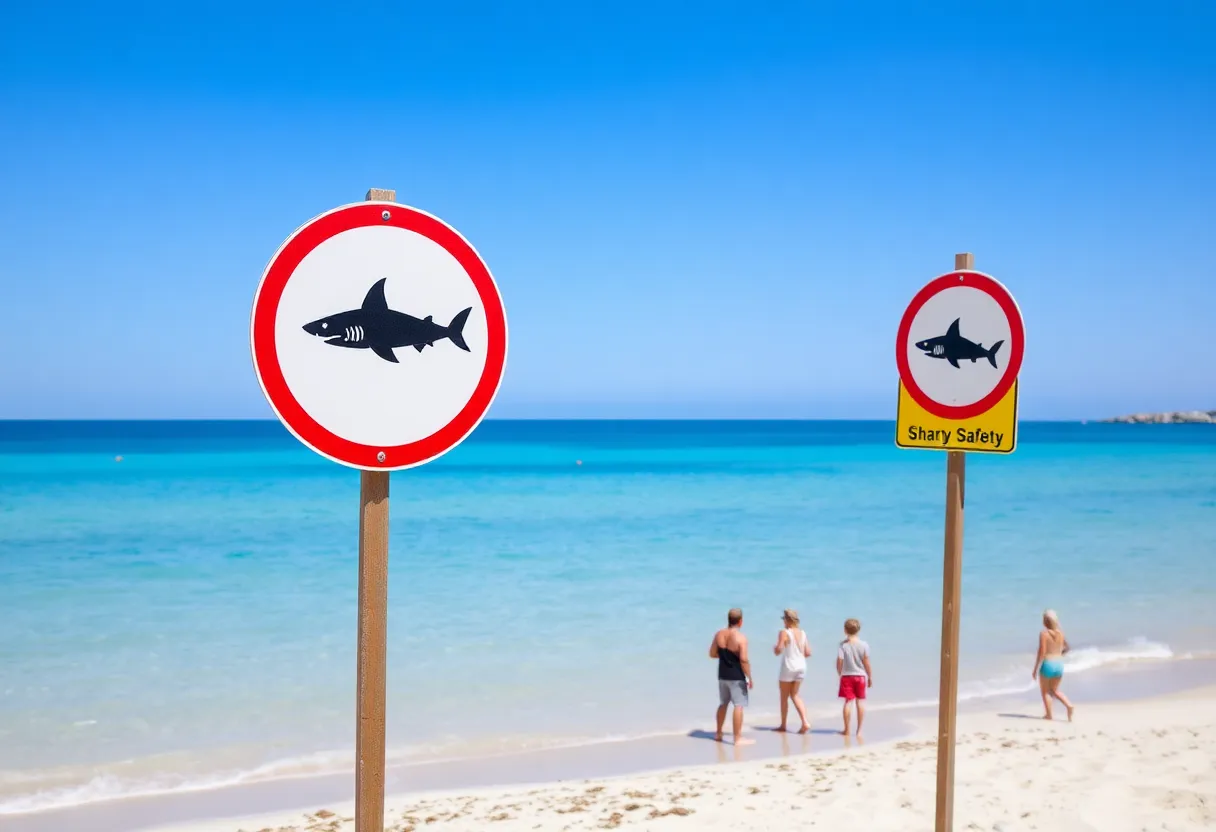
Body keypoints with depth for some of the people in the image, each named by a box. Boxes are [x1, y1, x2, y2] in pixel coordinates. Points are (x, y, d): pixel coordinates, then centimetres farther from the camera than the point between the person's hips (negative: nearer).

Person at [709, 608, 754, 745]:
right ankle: (738, 738, -3)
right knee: (739, 706, -3)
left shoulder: (719, 635, 1)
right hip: (737, 677, -7)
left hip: (723, 675, 7)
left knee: (723, 704, 21)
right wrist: (749, 678, -14)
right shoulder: (741, 638, -17)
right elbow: (744, 660, -21)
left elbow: (712, 654, 6)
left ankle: (718, 733, 31)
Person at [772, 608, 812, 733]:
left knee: (784, 697, 10)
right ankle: (805, 722, 2)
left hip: (788, 667, -5)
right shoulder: (802, 633, 5)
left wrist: (774, 649, 1)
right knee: (794, 695, 17)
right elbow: (808, 653, 5)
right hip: (801, 666, 6)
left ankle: (783, 725, 18)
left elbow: (778, 650, -21)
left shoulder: (784, 633, -12)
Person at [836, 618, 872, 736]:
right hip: (860, 676, 0)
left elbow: (839, 663, -9)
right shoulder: (864, 645, -7)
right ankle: (859, 730, 8)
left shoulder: (843, 645, -9)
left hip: (847, 676, 0)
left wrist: (840, 675, 8)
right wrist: (870, 678, 5)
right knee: (860, 701, 6)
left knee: (848, 702, 4)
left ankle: (847, 730, 8)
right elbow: (867, 663, -5)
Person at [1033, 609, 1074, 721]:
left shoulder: (1044, 633, -13)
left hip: (1047, 664, -5)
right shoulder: (1060, 633, 3)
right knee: (1054, 690, 20)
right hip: (1059, 664, 5)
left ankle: (1049, 715, 12)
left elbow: (1041, 653, -16)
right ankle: (1069, 705, -2)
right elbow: (1067, 648, 16)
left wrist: (1035, 669, -10)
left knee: (1045, 691, 12)